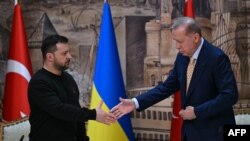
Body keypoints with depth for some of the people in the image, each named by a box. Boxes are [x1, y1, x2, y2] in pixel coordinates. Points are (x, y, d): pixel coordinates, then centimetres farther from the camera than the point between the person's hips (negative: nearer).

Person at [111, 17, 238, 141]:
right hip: (191, 130, 7)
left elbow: (230, 95, -22)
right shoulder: (182, 56, 4)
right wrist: (136, 102, 0)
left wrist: (197, 112, -21)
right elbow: (168, 86, 9)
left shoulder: (217, 58, -18)